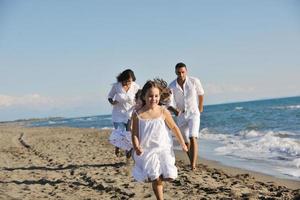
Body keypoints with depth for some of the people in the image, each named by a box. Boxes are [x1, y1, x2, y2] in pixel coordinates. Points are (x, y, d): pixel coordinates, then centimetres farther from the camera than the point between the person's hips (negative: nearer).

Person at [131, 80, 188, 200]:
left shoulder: (163, 112, -2)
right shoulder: (138, 115, -4)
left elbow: (174, 128, 7)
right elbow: (135, 134, -3)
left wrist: (183, 144, 9)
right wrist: (136, 147, -20)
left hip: (164, 149, 1)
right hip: (147, 151, -1)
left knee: (169, 176, -9)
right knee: (156, 180, -7)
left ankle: (153, 178, 23)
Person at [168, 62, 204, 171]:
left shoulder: (194, 81, -13)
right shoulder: (172, 86, -13)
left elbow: (200, 93, 7)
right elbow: (170, 104, -15)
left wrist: (200, 107, 21)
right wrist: (175, 110, -38)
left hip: (193, 114, -2)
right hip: (180, 116, 3)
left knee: (193, 138, -21)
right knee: (186, 142, 13)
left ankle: (194, 165, -26)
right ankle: (192, 163, 33)